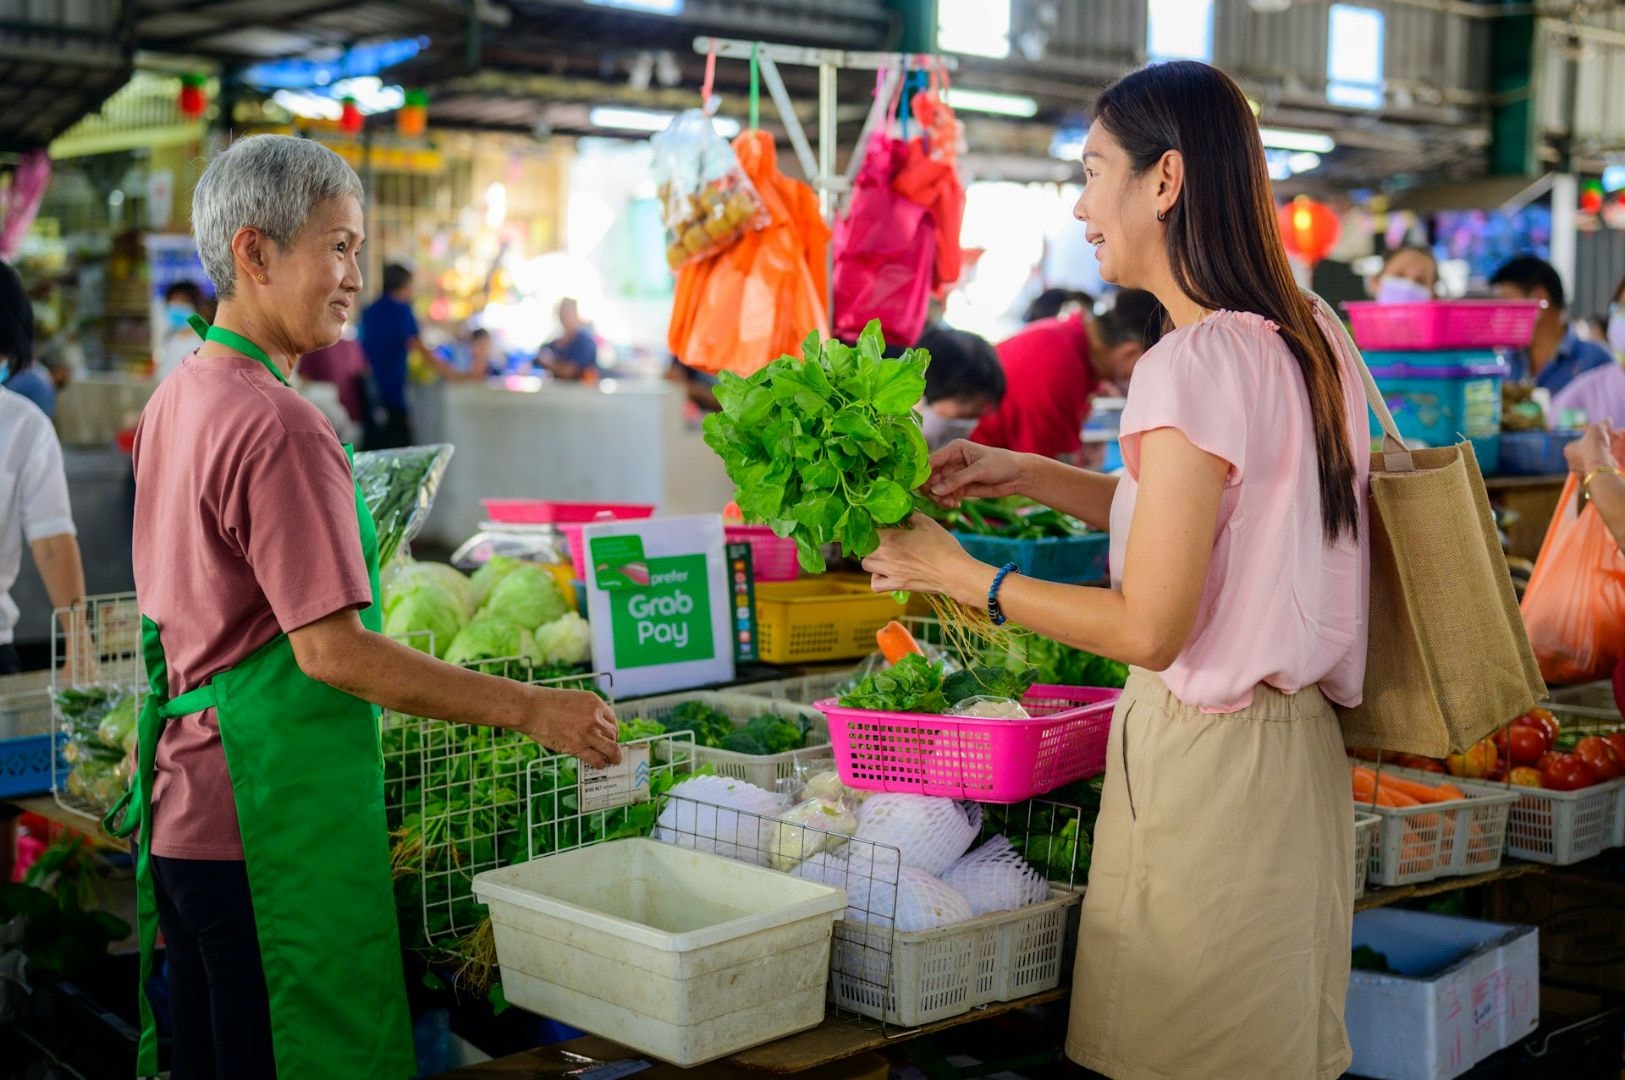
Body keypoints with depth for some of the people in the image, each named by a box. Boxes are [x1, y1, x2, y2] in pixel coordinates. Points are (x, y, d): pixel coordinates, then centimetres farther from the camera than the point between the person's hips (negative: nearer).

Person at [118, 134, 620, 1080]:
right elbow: (331, 650, -23)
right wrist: (532, 709, -19)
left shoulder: (178, 399, 11)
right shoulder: (281, 425, -19)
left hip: (181, 816, 10)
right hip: (268, 832, -10)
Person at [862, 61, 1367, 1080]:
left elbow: (1149, 629, -19)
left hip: (1205, 762, -8)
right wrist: (1030, 475, 12)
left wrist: (961, 577, -8)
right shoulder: (1311, 338, 6)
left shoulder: (1195, 364, -21)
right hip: (1299, 750, 9)